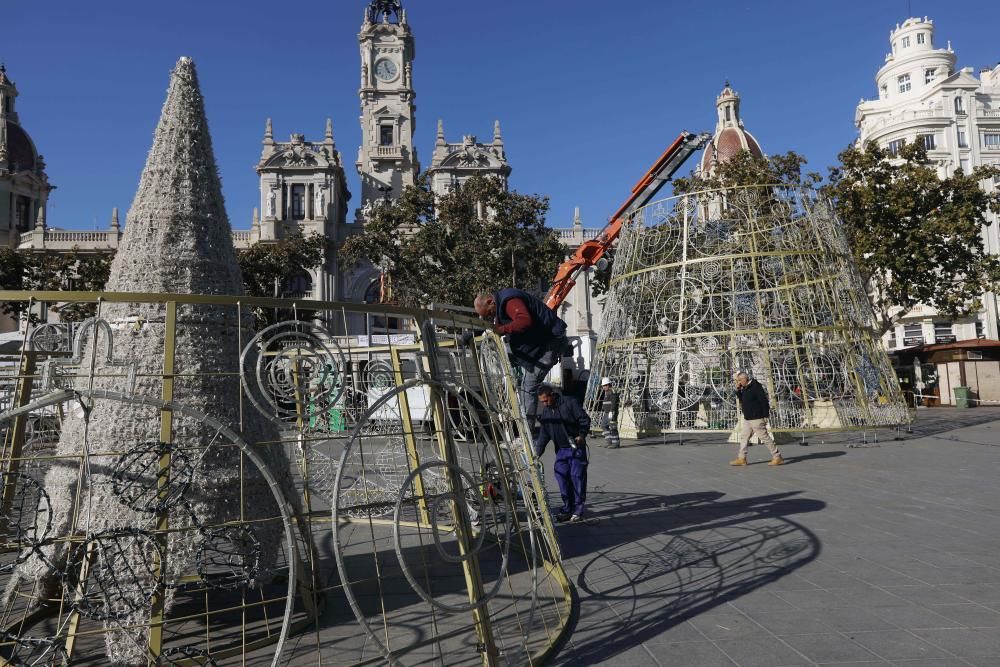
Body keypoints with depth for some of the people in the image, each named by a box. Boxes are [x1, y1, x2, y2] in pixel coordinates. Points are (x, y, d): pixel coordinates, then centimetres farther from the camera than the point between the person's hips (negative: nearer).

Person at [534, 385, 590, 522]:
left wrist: (581, 435, -23)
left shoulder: (570, 403, -10)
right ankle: (567, 509, 11)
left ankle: (578, 511, 3)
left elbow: (584, 419, -9)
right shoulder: (545, 411, 8)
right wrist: (538, 452, 3)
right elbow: (543, 434, 10)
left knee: (577, 476, -6)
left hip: (576, 448, -6)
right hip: (561, 449, 6)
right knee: (561, 476, 1)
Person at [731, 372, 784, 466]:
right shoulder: (745, 388, 12)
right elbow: (742, 399, 24)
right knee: (744, 437, 10)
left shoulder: (755, 387, -16)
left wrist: (765, 416, -19)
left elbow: (764, 401, -19)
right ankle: (741, 459, 14)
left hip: (756, 419, -10)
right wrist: (738, 390, 7)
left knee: (765, 437, -5)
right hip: (747, 419, 10)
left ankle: (777, 458, 3)